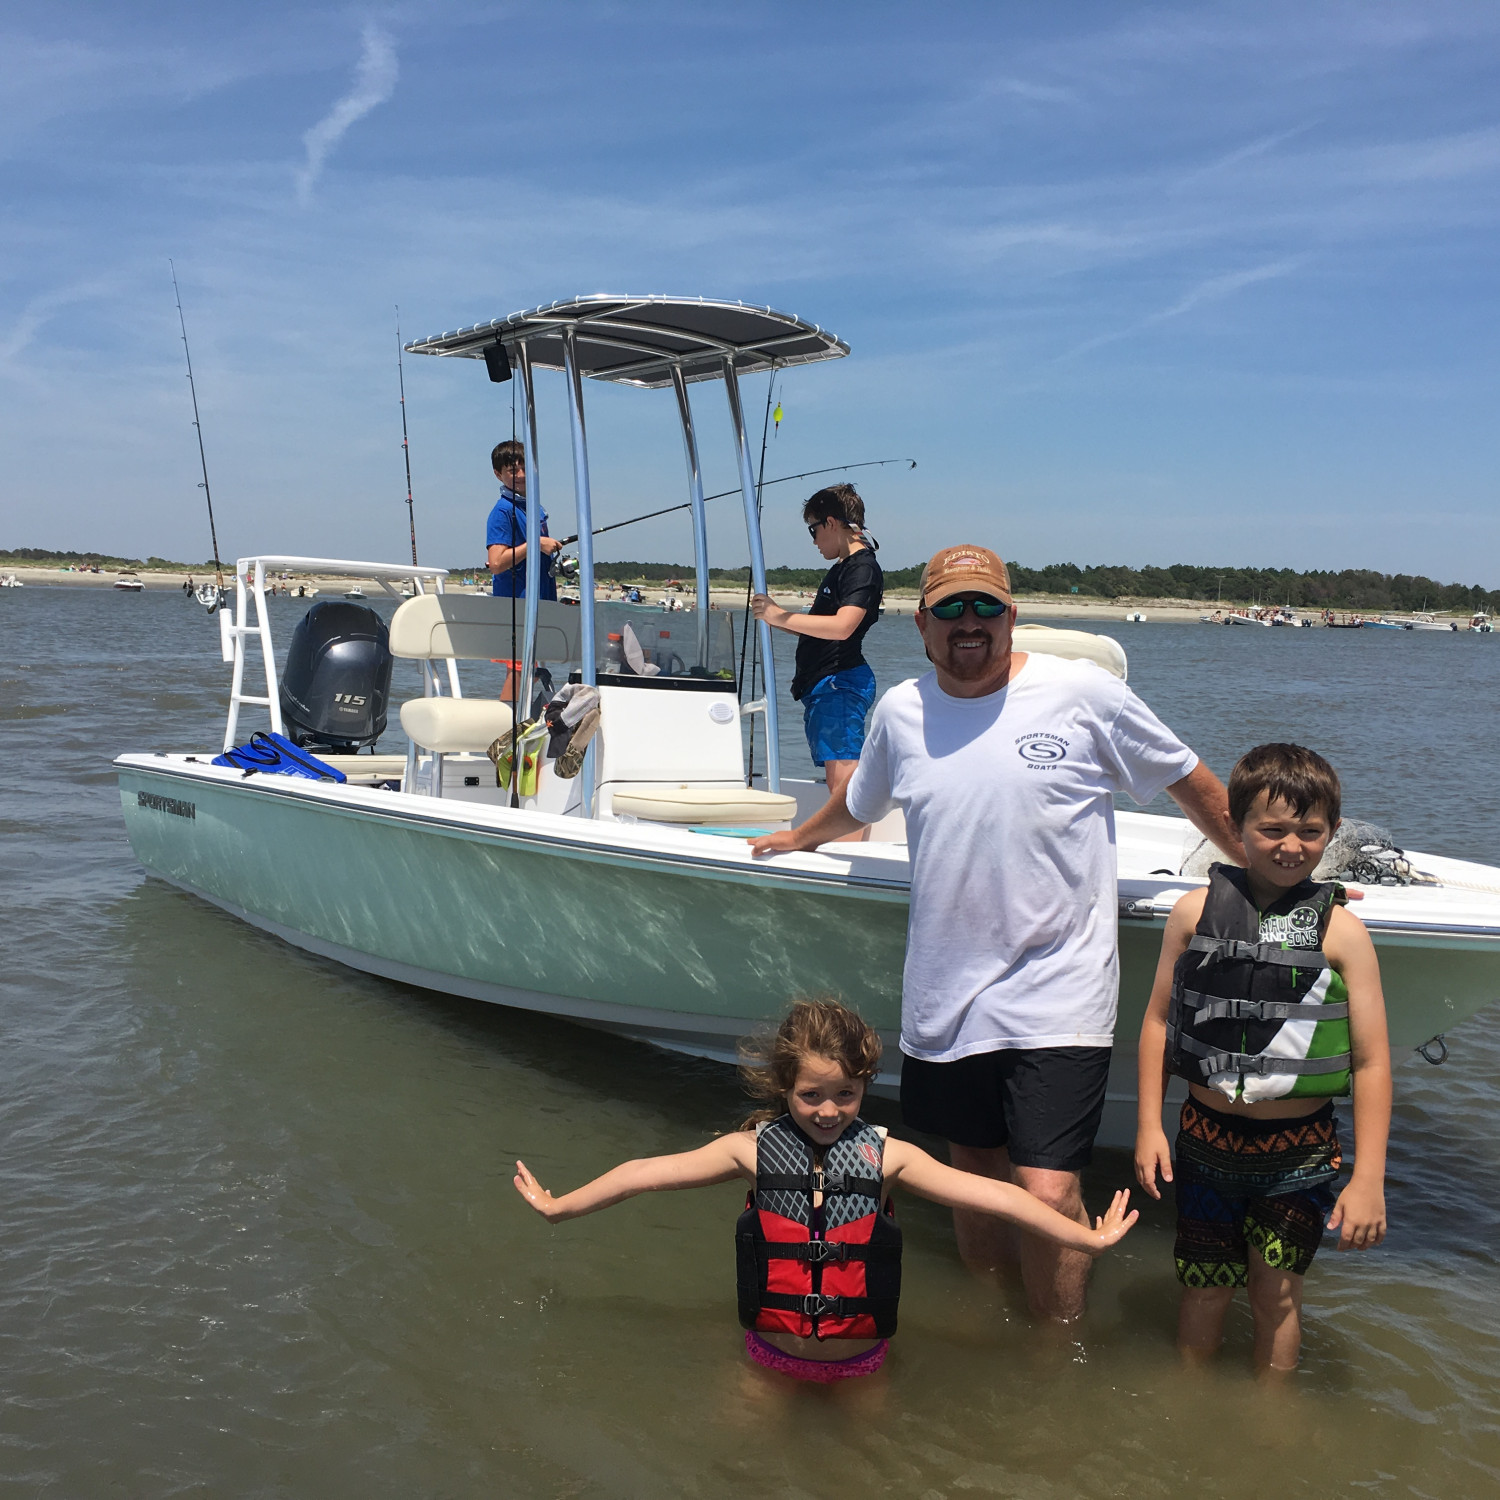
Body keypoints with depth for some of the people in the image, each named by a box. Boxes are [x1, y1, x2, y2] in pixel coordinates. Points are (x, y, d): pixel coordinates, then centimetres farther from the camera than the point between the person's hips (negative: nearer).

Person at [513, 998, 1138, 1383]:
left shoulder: (886, 1156, -11)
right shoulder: (752, 1149, -10)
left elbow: (990, 1194, -13)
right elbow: (646, 1173, -5)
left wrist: (1085, 1237, -15)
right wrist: (559, 1206, -1)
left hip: (860, 1362, 0)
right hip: (772, 1357, 0)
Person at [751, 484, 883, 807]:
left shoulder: (863, 568, -11)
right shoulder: (840, 568, 21)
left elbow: (841, 626, -26)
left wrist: (780, 616, -21)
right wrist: (773, 618, 18)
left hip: (841, 682, -11)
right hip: (822, 687, 11)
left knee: (843, 779, -17)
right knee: (837, 784, 9)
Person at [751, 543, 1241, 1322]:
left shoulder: (1085, 694, -7)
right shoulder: (899, 711, 5)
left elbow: (1192, 783, 5)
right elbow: (858, 804, 26)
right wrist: (793, 838, 40)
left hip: (1055, 1000, -4)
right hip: (944, 1000, 4)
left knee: (1048, 1197, -10)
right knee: (972, 1175, 18)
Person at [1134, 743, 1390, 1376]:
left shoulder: (1341, 931, -9)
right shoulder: (1195, 913, -4)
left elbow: (1371, 1061, -8)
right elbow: (1158, 1020, 5)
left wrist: (1369, 1179, -10)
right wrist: (1149, 1126, 3)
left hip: (1299, 1149, -1)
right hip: (1207, 1139, 1)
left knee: (1276, 1295, 10)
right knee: (1205, 1289, 14)